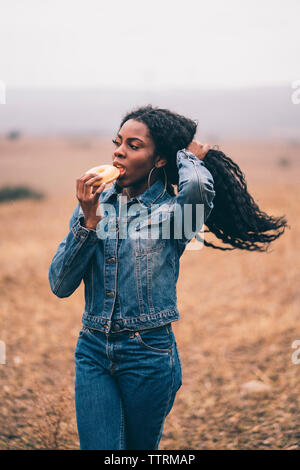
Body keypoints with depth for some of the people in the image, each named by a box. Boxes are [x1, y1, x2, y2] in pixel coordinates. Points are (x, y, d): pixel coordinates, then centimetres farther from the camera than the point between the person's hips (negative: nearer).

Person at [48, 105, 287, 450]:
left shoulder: (172, 209, -6)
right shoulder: (94, 203, 4)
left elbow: (199, 186, -32)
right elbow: (60, 285, -2)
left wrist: (189, 157, -10)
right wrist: (89, 220, -12)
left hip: (149, 353, -2)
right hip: (93, 348, 2)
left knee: (140, 447, 14)